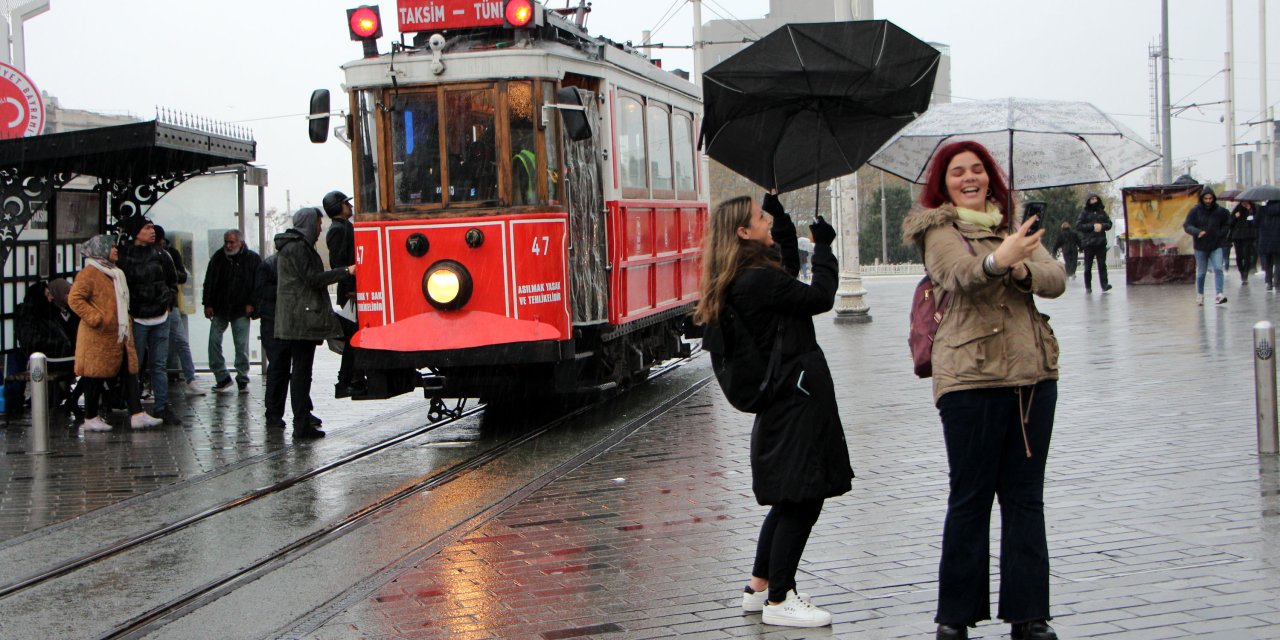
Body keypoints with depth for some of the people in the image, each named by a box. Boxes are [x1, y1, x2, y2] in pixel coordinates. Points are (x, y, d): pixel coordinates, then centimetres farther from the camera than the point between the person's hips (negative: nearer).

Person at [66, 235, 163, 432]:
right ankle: (90, 419, 9)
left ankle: (137, 415, 0)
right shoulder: (89, 273, -11)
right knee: (96, 376, 0)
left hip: (119, 335, 9)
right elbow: (75, 299, -19)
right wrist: (96, 319, -21)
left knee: (130, 373, 2)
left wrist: (127, 323, 20)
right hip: (98, 336, -9)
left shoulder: (115, 273, 18)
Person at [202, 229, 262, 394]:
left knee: (242, 345, -1)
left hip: (241, 311, -3)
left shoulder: (252, 259, -3)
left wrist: (252, 303, -6)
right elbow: (209, 282, 5)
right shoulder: (218, 257, 3)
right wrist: (208, 304, -1)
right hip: (219, 309, 3)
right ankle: (222, 377, 10)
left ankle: (242, 380, 9)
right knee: (214, 341, -1)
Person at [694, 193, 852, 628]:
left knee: (789, 499, 19)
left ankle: (758, 588, 25)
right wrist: (824, 246, -5)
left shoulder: (750, 277, 12)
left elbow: (789, 268, 30)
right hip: (797, 394, -11)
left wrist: (779, 208, 25)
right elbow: (820, 297, -18)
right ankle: (778, 601, 0)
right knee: (803, 498, -5)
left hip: (784, 399, 11)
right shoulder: (758, 280, -19)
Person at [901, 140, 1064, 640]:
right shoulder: (938, 229, 0)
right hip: (971, 378, -6)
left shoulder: (1011, 228, 17)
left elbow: (1056, 278, 2)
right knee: (970, 497, -2)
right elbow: (960, 275, -21)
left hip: (1035, 375, 6)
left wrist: (1023, 269, -20)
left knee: (1026, 497, 8)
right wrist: (997, 261, -43)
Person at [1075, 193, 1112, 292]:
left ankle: (1104, 285, -14)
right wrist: (1092, 226, -13)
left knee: (1102, 264, -8)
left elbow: (1109, 224, 14)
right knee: (1088, 266, 1)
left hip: (1101, 242, 2)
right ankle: (1088, 287, 7)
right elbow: (1078, 226, -6)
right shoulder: (1084, 213, 4)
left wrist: (1102, 225, -7)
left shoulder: (1102, 212, 13)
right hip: (1088, 243, -2)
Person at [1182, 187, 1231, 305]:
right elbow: (1186, 225, -8)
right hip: (1200, 246, 0)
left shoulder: (1220, 211, -2)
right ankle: (1200, 295, 26)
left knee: (1218, 269, -15)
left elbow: (1227, 224, 15)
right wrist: (1197, 232, -25)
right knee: (1201, 272, 9)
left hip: (1216, 246, 0)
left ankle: (1219, 294, -20)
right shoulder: (1195, 211, -6)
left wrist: (1220, 234, 0)